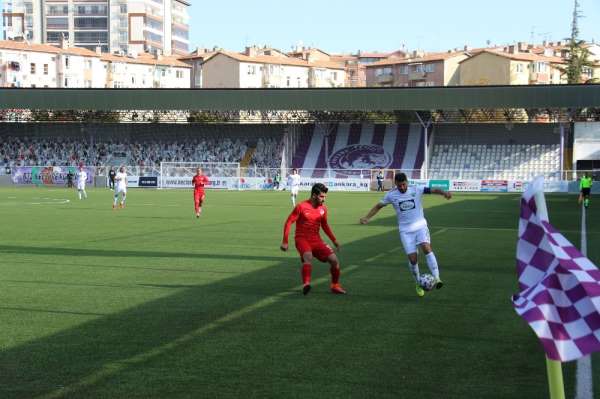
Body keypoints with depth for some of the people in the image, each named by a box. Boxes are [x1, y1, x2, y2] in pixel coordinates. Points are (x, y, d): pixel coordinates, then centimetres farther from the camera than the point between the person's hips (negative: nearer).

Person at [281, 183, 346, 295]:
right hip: (302, 239, -5)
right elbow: (288, 222, -6)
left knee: (334, 259, -7)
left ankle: (335, 286, 13)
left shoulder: (323, 208, 6)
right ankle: (306, 284, -41)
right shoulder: (301, 206, -10)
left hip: (316, 240, 5)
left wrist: (334, 240, 20)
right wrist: (285, 242, -9)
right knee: (308, 257, -36)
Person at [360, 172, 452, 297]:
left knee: (426, 248, -26)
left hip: (420, 226, -1)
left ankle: (436, 278, -29)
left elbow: (432, 190, -17)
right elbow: (378, 206, 11)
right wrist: (367, 217, 0)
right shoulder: (391, 195, -1)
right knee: (412, 259, -4)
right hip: (405, 230, 1)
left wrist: (444, 192, -37)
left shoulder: (416, 190, -6)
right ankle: (418, 284, 19)